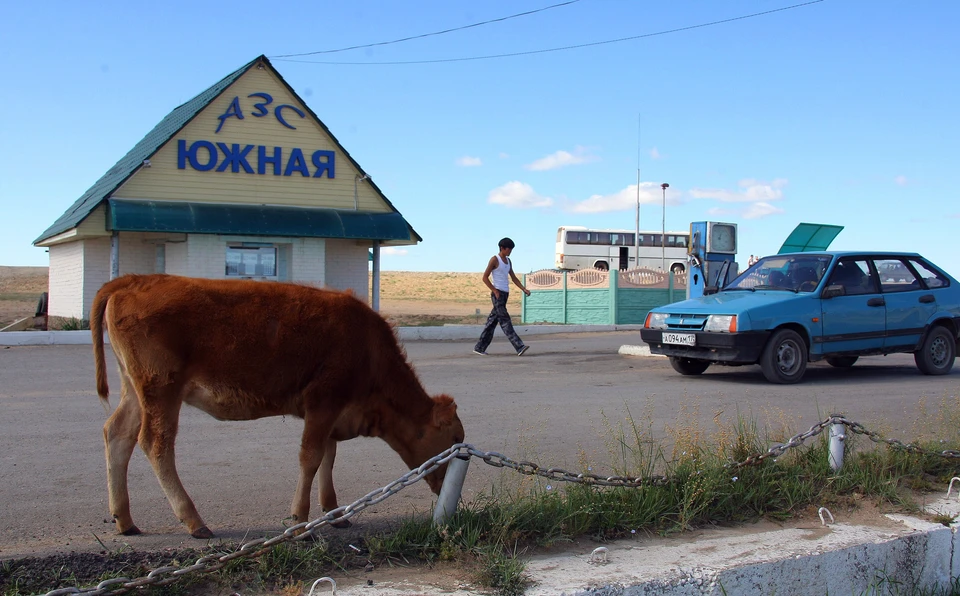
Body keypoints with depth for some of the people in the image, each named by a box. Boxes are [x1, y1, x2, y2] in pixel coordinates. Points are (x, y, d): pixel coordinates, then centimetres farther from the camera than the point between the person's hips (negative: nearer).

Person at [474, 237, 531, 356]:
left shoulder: (508, 261, 17)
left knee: (492, 320, 9)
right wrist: (495, 292, -15)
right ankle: (519, 347, -22)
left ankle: (479, 347, 13)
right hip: (497, 294, -8)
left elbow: (514, 278, 18)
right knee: (505, 321, -12)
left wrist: (524, 289, 5)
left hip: (505, 293, 8)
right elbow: (485, 277, -9)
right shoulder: (494, 259, -7)